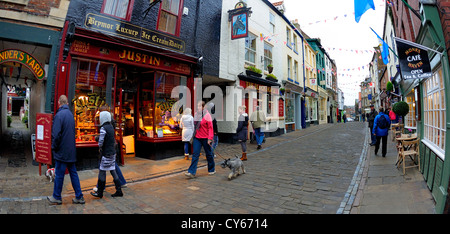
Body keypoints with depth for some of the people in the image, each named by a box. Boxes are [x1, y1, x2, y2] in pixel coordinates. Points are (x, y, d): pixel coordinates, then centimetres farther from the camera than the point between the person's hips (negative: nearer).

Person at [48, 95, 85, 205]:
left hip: (62, 151, -7)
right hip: (71, 150, 7)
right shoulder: (70, 114, 10)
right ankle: (79, 197, 15)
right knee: (73, 173, 11)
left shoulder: (59, 115, -15)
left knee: (59, 174, 6)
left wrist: (54, 147, -6)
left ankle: (56, 197, 21)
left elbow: (56, 134, -20)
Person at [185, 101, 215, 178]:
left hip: (205, 138, -5)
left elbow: (210, 128, -11)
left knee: (209, 154, 10)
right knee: (195, 154, -2)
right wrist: (193, 136, 15)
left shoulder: (207, 115, -9)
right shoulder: (196, 114, 8)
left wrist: (210, 138, -17)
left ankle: (211, 170, 28)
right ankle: (192, 172, -2)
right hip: (197, 137, 5)